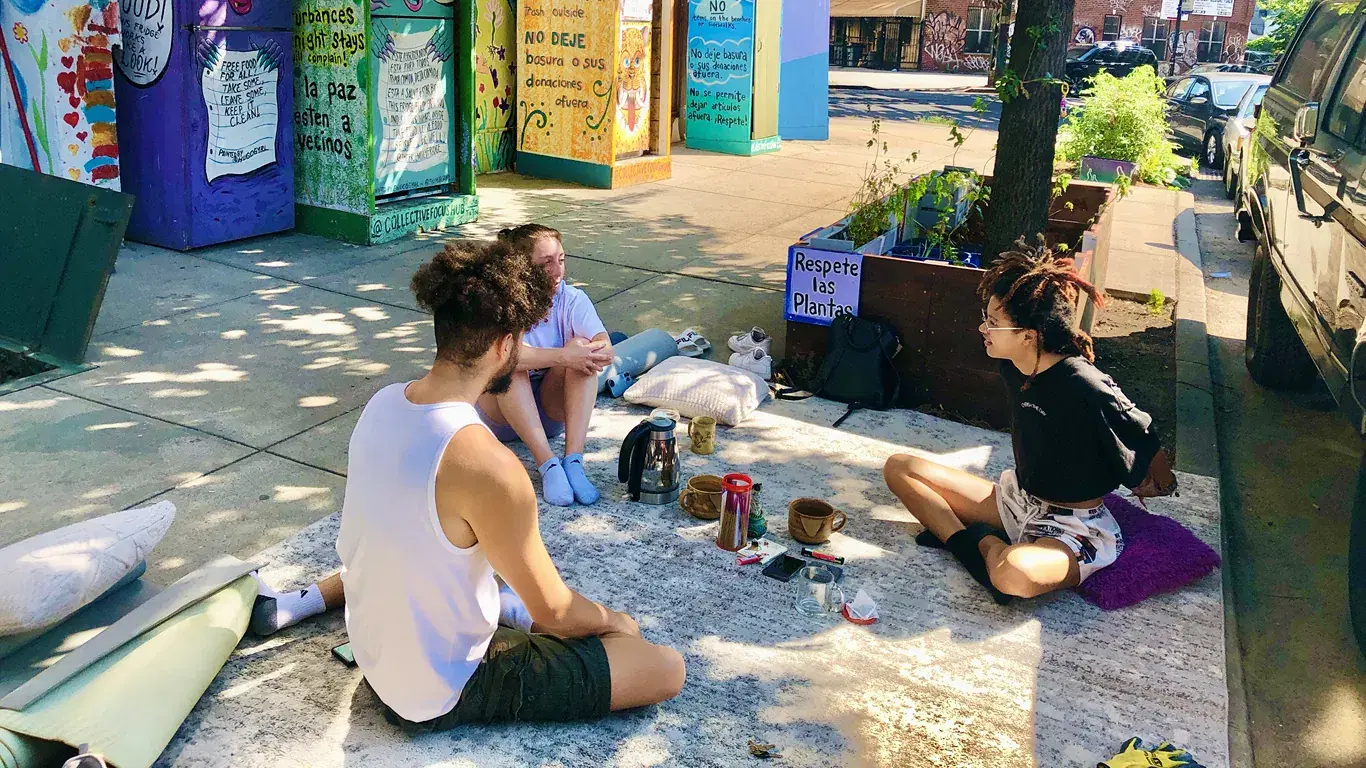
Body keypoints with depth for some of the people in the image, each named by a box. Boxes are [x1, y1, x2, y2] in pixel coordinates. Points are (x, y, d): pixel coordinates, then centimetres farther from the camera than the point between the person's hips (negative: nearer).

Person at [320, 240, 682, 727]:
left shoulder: (383, 404, -8)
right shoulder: (487, 464, -34)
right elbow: (553, 613, -21)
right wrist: (613, 620, 2)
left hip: (372, 651, 9)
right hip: (441, 696, -8)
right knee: (666, 669, -7)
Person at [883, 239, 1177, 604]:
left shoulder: (1087, 389, -29)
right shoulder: (1013, 365, -7)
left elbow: (1143, 442, -14)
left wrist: (1157, 485, 3)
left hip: (1073, 528, -8)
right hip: (1019, 500, 8)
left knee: (1014, 575, -43)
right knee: (899, 467, 1)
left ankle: (987, 547, -8)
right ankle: (974, 543, -12)